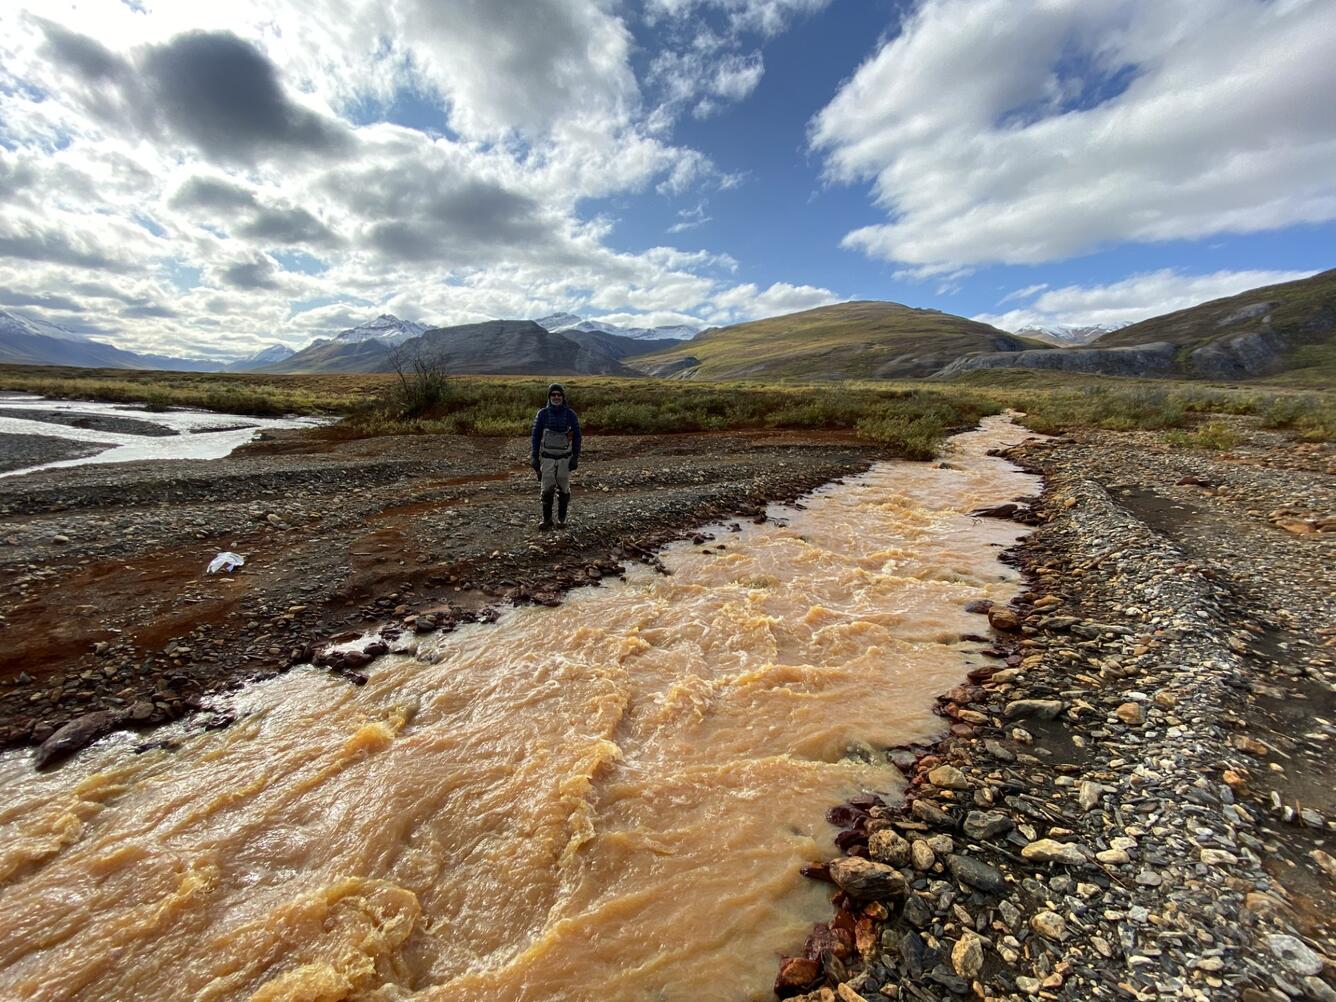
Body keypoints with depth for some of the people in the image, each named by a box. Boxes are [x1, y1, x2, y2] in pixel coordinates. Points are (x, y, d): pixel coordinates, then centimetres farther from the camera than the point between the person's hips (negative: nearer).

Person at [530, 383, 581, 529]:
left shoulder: (571, 415, -4)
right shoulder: (542, 414, -3)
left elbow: (577, 437, 0)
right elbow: (535, 437, 1)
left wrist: (576, 458, -5)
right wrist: (534, 458, -4)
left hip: (565, 458, 0)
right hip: (547, 458, 0)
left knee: (563, 490, 7)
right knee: (547, 490, -3)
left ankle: (562, 518, 21)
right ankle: (547, 520, 7)